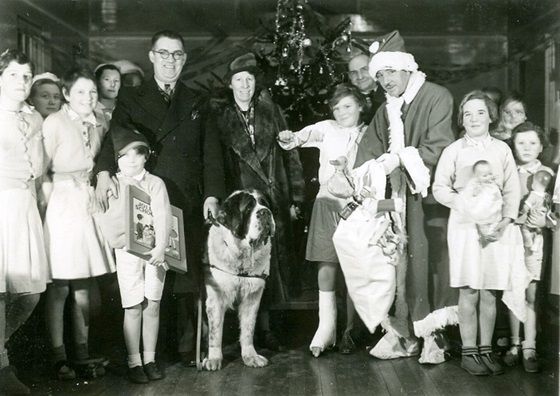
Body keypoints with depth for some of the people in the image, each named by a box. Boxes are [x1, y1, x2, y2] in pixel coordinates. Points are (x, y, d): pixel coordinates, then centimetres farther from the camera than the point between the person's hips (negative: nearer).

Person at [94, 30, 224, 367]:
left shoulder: (196, 103, 17)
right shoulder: (131, 99, 10)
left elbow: (211, 153, 12)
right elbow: (115, 138, -5)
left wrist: (212, 195, 0)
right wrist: (104, 172, -24)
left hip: (189, 205, 2)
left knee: (188, 279, 0)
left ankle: (187, 348, 10)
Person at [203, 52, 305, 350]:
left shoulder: (271, 112, 10)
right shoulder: (218, 116, 4)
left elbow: (290, 155, 10)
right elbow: (211, 160, -5)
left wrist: (295, 197, 6)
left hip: (273, 201, 2)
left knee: (271, 263, 3)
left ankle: (263, 327, 15)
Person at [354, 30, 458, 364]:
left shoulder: (437, 97, -4)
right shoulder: (386, 111, 15)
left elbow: (438, 148, -13)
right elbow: (367, 153, 9)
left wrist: (400, 158, -16)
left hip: (431, 197, -5)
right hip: (400, 197, 5)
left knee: (430, 259, -6)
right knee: (399, 263, 3)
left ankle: (433, 335, 2)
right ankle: (403, 333, 10)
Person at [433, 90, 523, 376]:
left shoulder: (502, 149, 9)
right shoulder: (454, 150, 3)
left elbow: (512, 190, 8)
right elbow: (440, 188, 2)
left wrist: (506, 221, -6)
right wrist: (467, 205, -11)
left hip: (498, 228, 2)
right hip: (465, 225, -2)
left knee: (489, 293, 5)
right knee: (469, 292, -1)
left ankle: (486, 349, 15)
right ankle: (468, 352, 8)